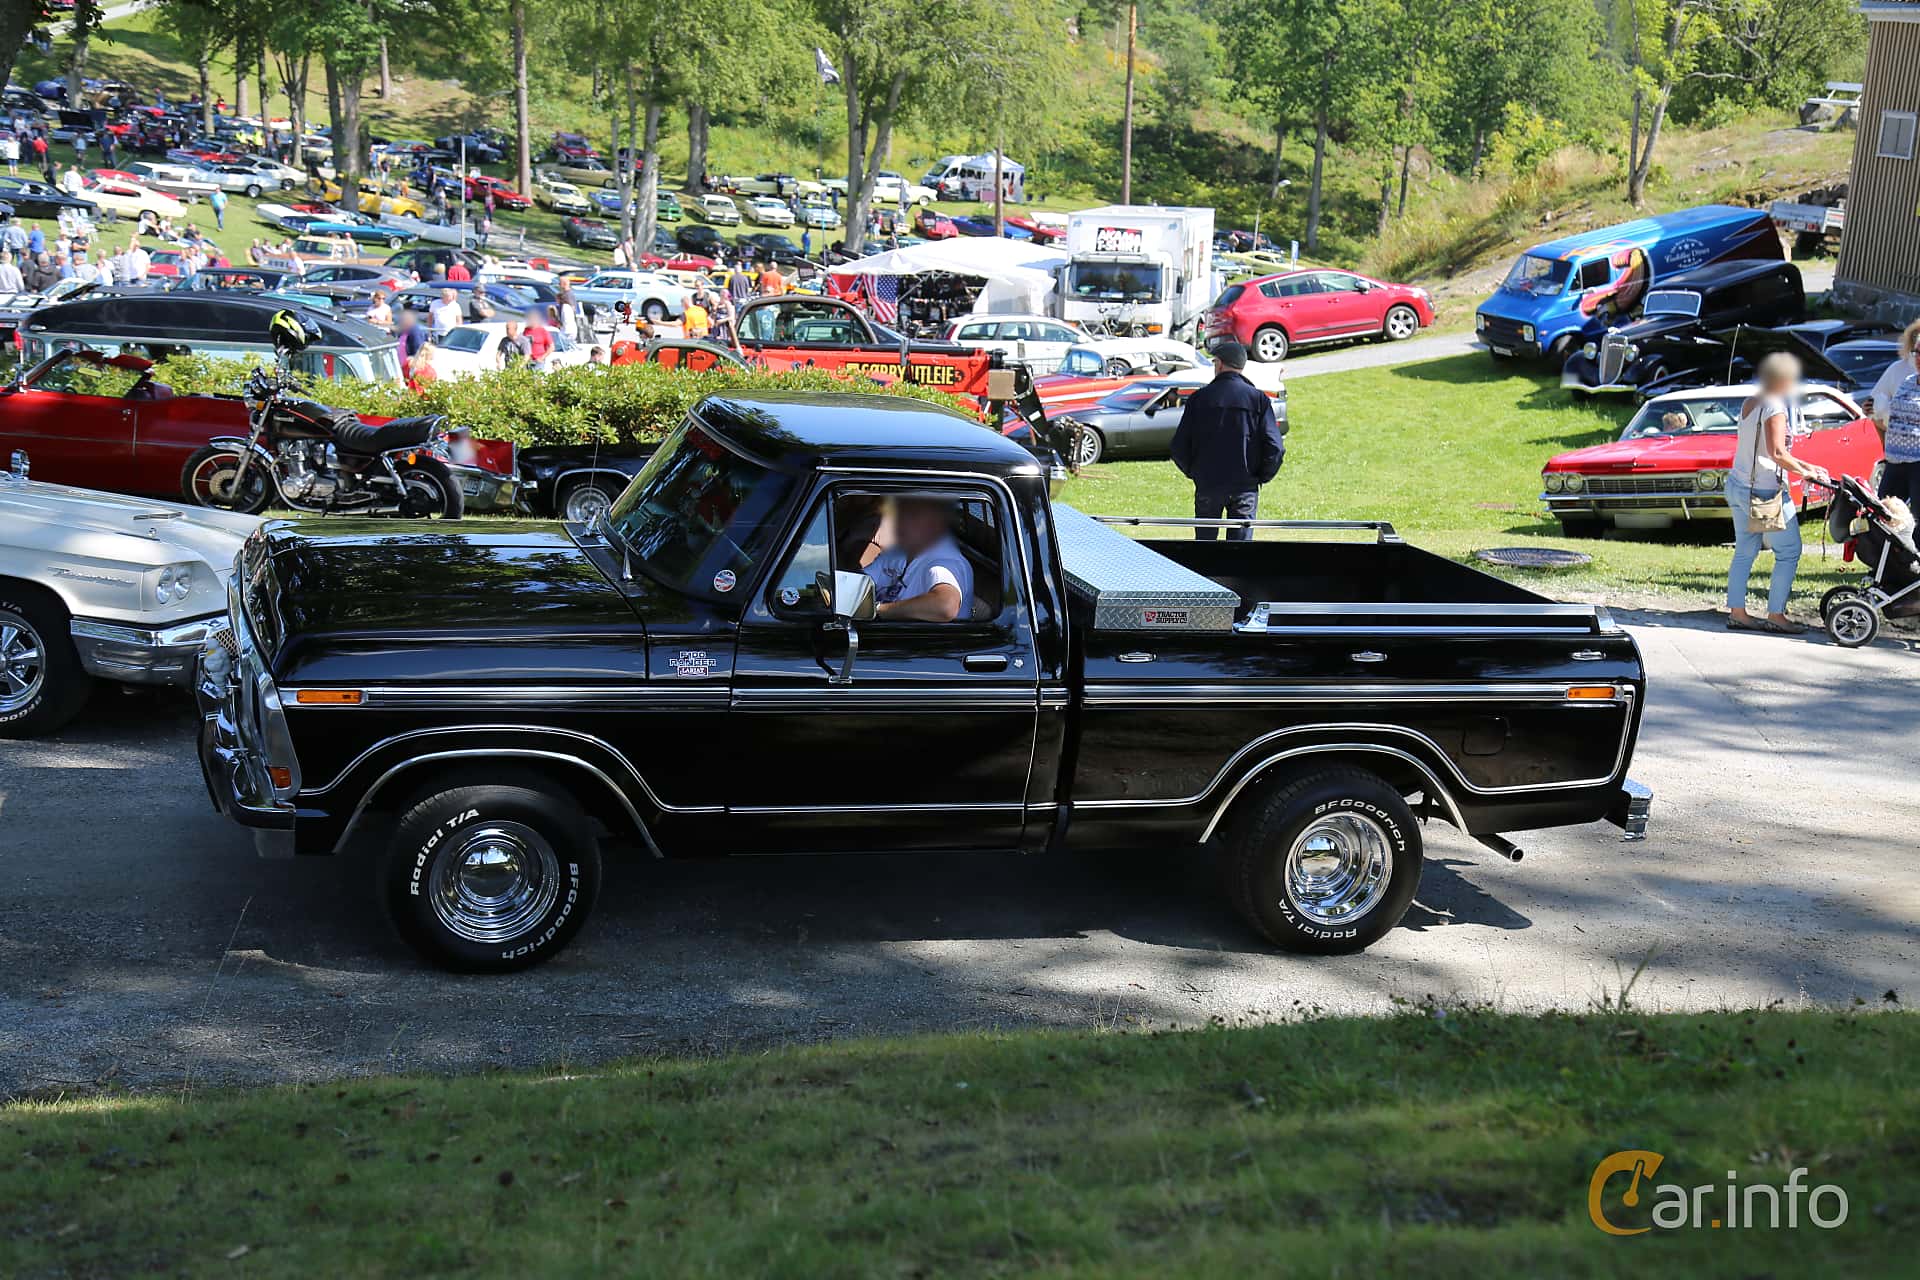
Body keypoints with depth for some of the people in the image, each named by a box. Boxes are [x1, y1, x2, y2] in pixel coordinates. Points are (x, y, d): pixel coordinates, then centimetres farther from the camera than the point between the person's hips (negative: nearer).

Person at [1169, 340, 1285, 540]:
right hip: (1245, 486, 0)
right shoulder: (1258, 399, -1)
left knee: (1204, 542, 11)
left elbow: (1179, 447, -1)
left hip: (1207, 485, 0)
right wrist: (1263, 477, 7)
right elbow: (1274, 448, -7)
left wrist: (1192, 472, 14)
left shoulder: (1199, 398, -1)